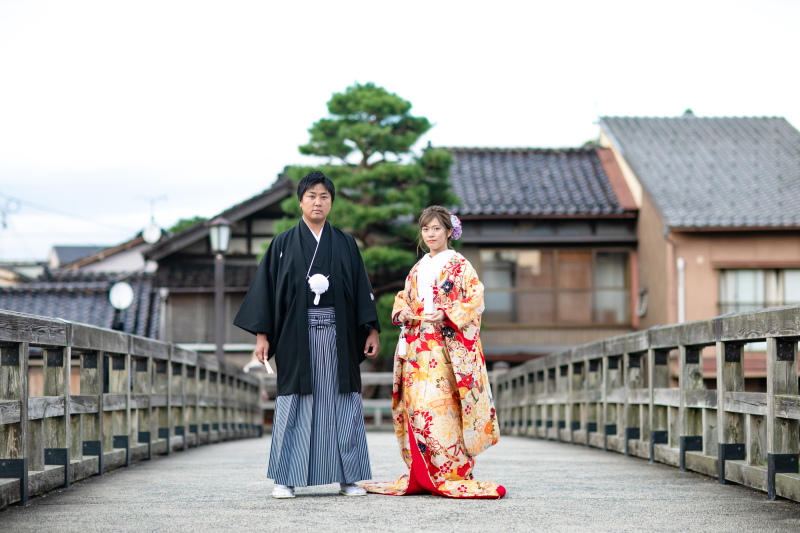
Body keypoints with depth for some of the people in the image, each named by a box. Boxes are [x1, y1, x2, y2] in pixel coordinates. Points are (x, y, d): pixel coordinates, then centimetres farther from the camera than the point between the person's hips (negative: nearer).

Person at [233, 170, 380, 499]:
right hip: (296, 335, -1)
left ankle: (348, 477, 6)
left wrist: (371, 330, 2)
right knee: (294, 404, -1)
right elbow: (266, 287, 4)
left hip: (338, 336, 1)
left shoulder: (345, 244, 10)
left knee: (342, 402, 0)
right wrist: (261, 334, -3)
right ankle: (286, 479, 4)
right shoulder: (283, 244, 6)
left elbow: (362, 288, 9)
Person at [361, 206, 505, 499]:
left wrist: (446, 314, -18)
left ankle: (451, 474, -10)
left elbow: (475, 299, -5)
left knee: (439, 405, -14)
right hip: (418, 347, 6)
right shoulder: (418, 269, 20)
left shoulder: (460, 266, 2)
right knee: (416, 404, -2)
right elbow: (403, 297, 25)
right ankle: (420, 477, 2)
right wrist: (402, 311, 3)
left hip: (446, 346, -6)